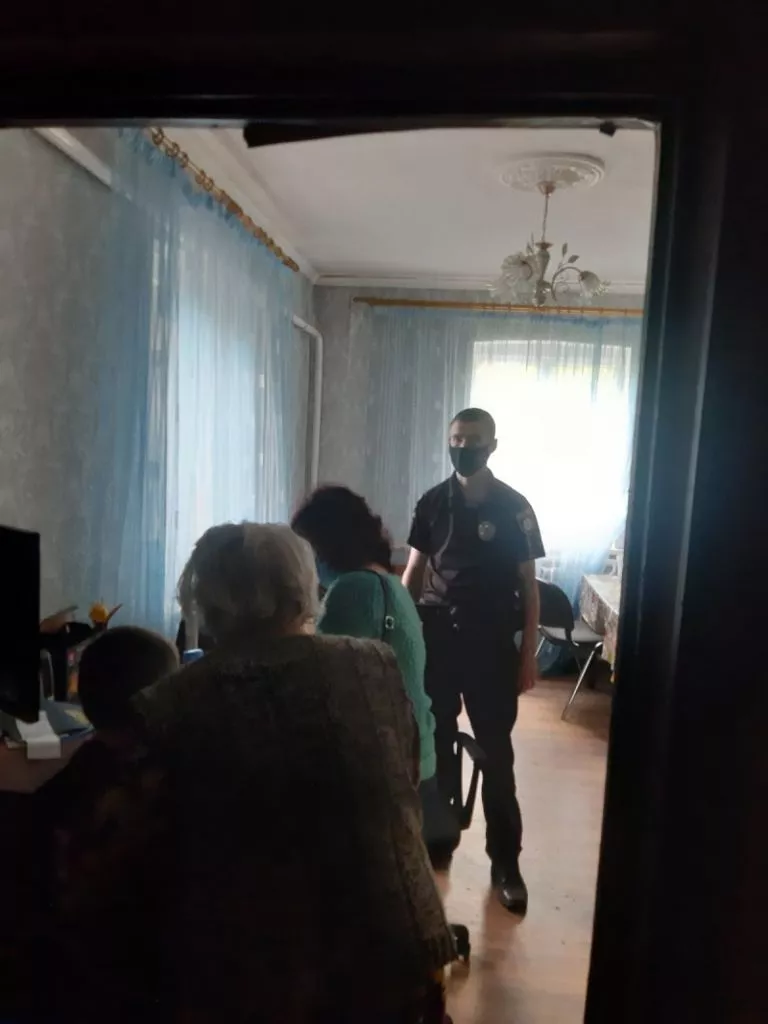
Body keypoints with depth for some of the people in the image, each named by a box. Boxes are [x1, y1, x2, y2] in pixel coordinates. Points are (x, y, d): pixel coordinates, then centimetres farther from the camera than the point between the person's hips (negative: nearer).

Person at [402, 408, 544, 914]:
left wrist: (529, 654, -5)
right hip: (436, 639, 3)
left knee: (497, 755, 4)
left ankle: (506, 863, 18)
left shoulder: (514, 507, -4)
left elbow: (529, 585, -2)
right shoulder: (432, 502, 3)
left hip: (491, 644, -2)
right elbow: (413, 573, 7)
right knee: (434, 746, 13)